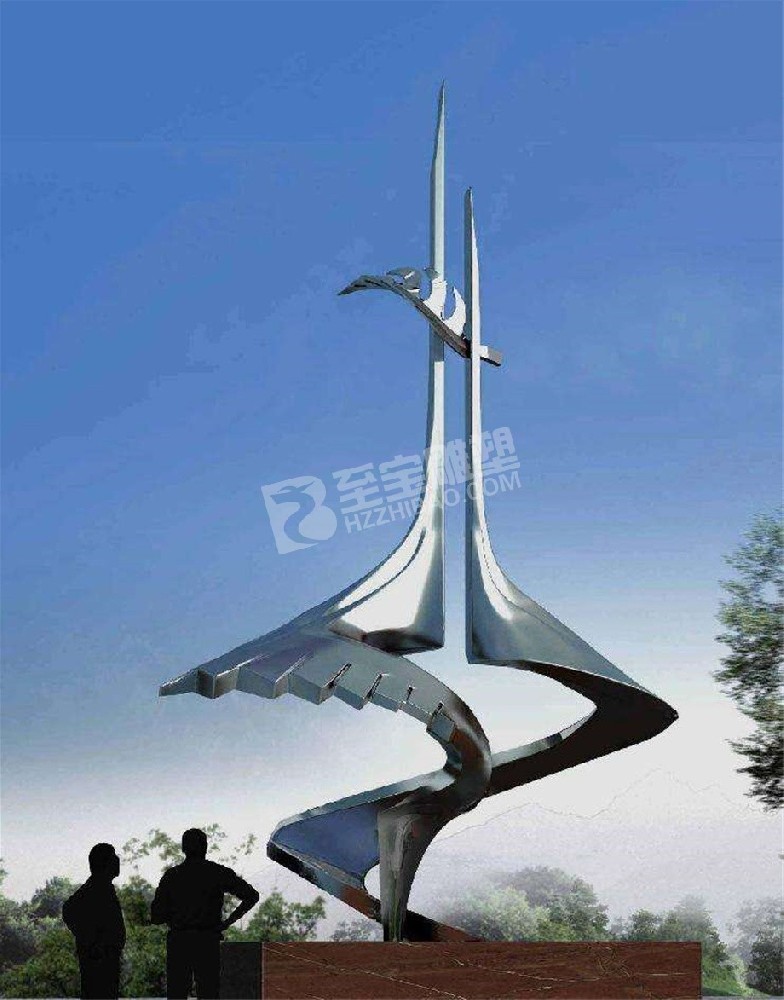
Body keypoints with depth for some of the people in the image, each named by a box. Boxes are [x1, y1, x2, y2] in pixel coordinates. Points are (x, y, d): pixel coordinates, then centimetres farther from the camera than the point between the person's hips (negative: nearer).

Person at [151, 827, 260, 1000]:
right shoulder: (218, 873, 1)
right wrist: (229, 921, 4)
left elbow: (156, 917, 4)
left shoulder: (171, 875, 4)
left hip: (178, 942, 1)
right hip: (208, 942, -1)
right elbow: (251, 896, -1)